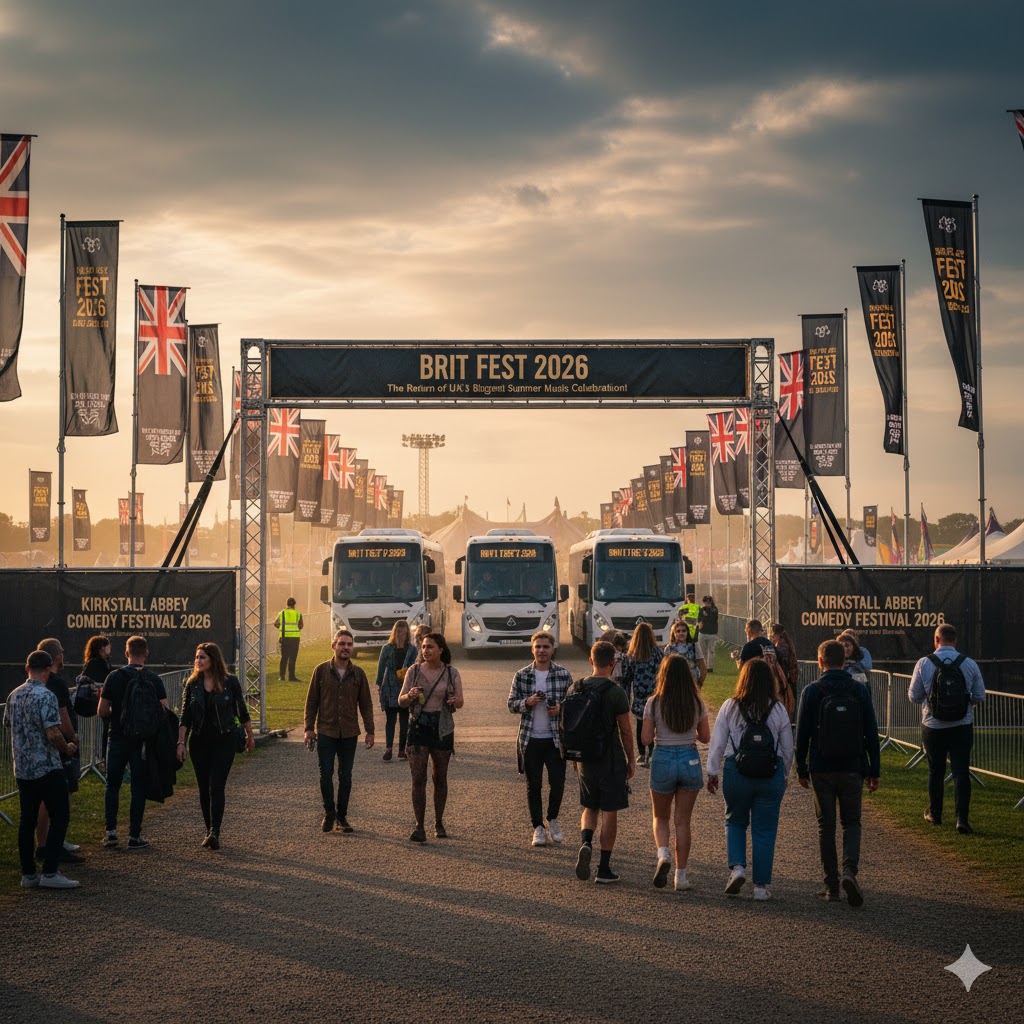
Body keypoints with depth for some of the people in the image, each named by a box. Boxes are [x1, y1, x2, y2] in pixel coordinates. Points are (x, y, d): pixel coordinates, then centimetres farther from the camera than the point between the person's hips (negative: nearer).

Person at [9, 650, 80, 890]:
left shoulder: (14, 696, 8)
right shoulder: (45, 696, -16)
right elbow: (53, 734, -21)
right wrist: (67, 749, -3)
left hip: (22, 768, 7)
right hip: (48, 768, -7)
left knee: (27, 820, 10)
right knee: (59, 817, -1)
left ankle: (28, 874, 12)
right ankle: (49, 872, -7)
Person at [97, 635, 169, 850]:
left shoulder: (114, 677, -5)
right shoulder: (154, 679, -3)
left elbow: (102, 712, -4)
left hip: (118, 738, 0)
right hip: (143, 741, 0)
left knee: (112, 785, 12)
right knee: (138, 788, 5)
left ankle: (111, 830, 3)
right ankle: (134, 836, 5)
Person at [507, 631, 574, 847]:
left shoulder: (563, 675, 2)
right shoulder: (521, 676, 3)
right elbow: (511, 704, 3)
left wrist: (561, 708, -14)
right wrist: (527, 702, -16)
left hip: (555, 739, 0)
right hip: (530, 740, 0)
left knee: (558, 782, -3)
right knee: (533, 786, 5)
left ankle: (553, 820, 21)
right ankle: (538, 828, 15)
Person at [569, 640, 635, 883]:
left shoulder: (575, 689, 1)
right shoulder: (616, 692, -13)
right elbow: (626, 730, -9)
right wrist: (631, 760, 2)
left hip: (585, 760, 4)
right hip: (611, 760, -4)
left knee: (590, 808, 19)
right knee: (609, 812, 4)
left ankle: (586, 843, -10)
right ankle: (604, 868, 6)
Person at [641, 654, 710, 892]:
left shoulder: (654, 703, -8)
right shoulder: (697, 704, -3)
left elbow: (646, 738, -8)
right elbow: (705, 737, 4)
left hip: (663, 760, -1)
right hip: (690, 759, 1)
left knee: (660, 817, 17)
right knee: (683, 821, 9)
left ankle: (663, 854, -10)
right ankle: (681, 876, 8)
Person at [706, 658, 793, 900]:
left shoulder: (730, 707, -4)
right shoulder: (778, 710, -1)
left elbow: (717, 743, -1)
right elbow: (788, 748, 5)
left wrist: (712, 772, 9)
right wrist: (784, 776, 19)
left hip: (737, 771, 0)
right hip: (771, 772, 0)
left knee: (735, 821, 20)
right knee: (765, 830, 7)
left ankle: (737, 867, 0)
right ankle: (761, 885, 9)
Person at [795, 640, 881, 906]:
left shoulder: (812, 691, -5)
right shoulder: (860, 690, -1)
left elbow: (803, 733, -3)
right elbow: (871, 732, 1)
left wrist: (801, 769, 7)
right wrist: (875, 770, 7)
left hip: (822, 771, -1)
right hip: (853, 770, 1)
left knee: (826, 825, 9)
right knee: (851, 823, 12)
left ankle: (832, 886, 9)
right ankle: (849, 870, -12)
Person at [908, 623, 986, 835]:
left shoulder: (924, 664, -8)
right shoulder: (969, 664, -5)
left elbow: (914, 696, -1)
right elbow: (980, 697, 1)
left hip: (933, 727, 0)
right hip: (962, 727, 0)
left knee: (935, 771, 15)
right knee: (961, 772, 0)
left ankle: (934, 814, 28)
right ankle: (962, 818, -10)